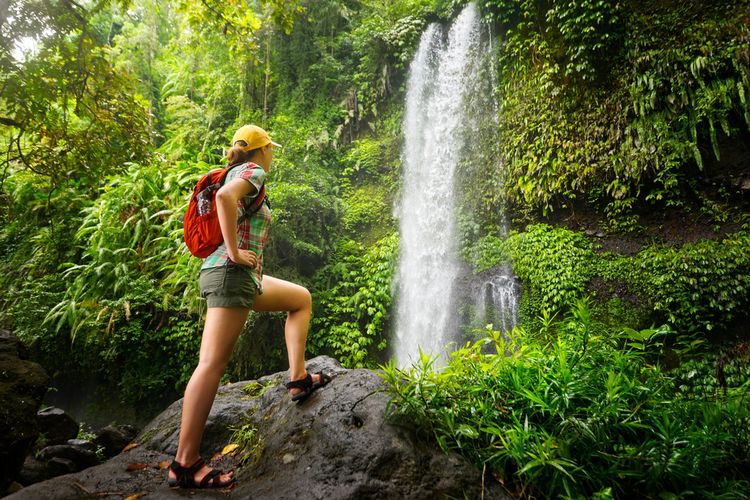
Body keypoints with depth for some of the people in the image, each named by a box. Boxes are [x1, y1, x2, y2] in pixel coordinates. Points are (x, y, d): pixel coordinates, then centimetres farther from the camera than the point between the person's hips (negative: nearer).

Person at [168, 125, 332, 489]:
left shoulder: (235, 173, 21)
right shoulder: (253, 172, -5)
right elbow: (225, 197, -27)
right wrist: (234, 251, -21)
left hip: (244, 276, 10)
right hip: (231, 272, -10)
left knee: (302, 299, 20)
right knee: (212, 364, -10)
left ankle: (299, 379, 13)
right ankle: (185, 464, -5)